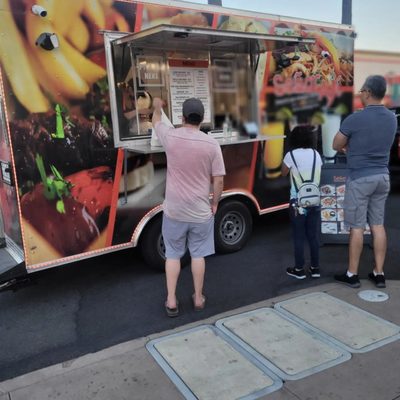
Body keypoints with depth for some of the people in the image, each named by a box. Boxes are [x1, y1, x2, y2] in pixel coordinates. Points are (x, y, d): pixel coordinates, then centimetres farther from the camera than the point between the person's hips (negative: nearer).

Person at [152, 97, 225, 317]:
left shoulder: (170, 136, -7)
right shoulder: (211, 144, -9)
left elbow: (156, 122, 17)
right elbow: (218, 179, -7)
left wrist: (157, 106, 37)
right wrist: (214, 203, 9)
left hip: (174, 210, 0)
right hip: (200, 211, 0)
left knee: (173, 255, 14)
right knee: (198, 255, 14)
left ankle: (171, 301, 18)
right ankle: (198, 298, 25)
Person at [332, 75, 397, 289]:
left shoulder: (355, 119, -16)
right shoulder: (392, 118, 5)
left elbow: (336, 146, -4)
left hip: (360, 178, -6)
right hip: (382, 176, 6)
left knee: (357, 227, 1)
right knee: (378, 225, 11)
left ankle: (352, 274, 11)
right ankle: (379, 273, 17)